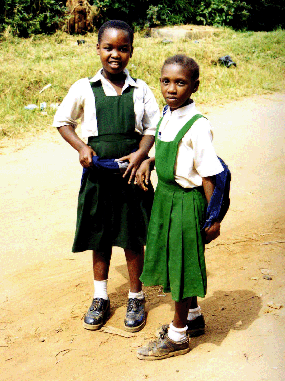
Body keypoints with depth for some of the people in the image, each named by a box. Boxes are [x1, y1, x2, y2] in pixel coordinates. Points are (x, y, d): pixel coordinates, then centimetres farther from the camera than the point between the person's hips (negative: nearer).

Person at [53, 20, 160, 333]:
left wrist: (141, 153, -11)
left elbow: (152, 128, 7)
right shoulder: (84, 89, -2)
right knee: (100, 239, 12)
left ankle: (136, 298, 27)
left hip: (131, 174, 0)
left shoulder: (140, 90, 0)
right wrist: (81, 147, -7)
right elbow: (62, 121, 9)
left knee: (133, 239, 8)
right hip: (97, 175, 0)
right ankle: (100, 298, 30)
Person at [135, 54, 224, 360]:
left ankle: (177, 336, 21)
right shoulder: (166, 117, 4)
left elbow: (208, 174, -18)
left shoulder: (197, 126, -20)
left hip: (187, 200, -8)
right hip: (164, 195, 8)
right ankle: (192, 315, 42)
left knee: (182, 263, 4)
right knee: (173, 258, 20)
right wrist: (147, 162, 4)